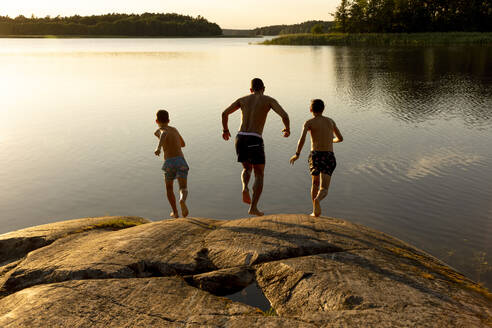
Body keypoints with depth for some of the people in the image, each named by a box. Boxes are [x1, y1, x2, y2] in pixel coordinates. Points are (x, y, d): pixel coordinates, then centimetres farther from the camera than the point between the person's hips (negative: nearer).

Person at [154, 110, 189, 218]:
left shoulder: (159, 130, 9)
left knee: (169, 188, 22)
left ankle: (175, 212, 29)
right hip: (181, 160, 2)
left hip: (169, 162, -2)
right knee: (183, 188, -7)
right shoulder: (174, 129, 25)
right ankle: (182, 200, -42)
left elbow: (164, 134, -19)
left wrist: (159, 147, -36)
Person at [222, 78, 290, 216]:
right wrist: (287, 129, 14)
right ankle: (253, 207, 2)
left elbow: (225, 113, 12)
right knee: (259, 174, 11)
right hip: (255, 140, -3)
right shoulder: (269, 100, 8)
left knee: (247, 168, 26)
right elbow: (284, 115, -6)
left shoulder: (243, 99, 17)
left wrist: (225, 130, 27)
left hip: (240, 138, 3)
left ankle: (245, 188, -6)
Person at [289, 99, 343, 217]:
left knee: (315, 183, 24)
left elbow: (302, 139, -12)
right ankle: (317, 200, -39)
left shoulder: (309, 122, 4)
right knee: (324, 189, -5)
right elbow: (340, 138, 28)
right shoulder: (330, 121, 17)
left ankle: (315, 211, 27)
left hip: (315, 155, -1)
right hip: (329, 157, 1)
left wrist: (297, 154, 1)